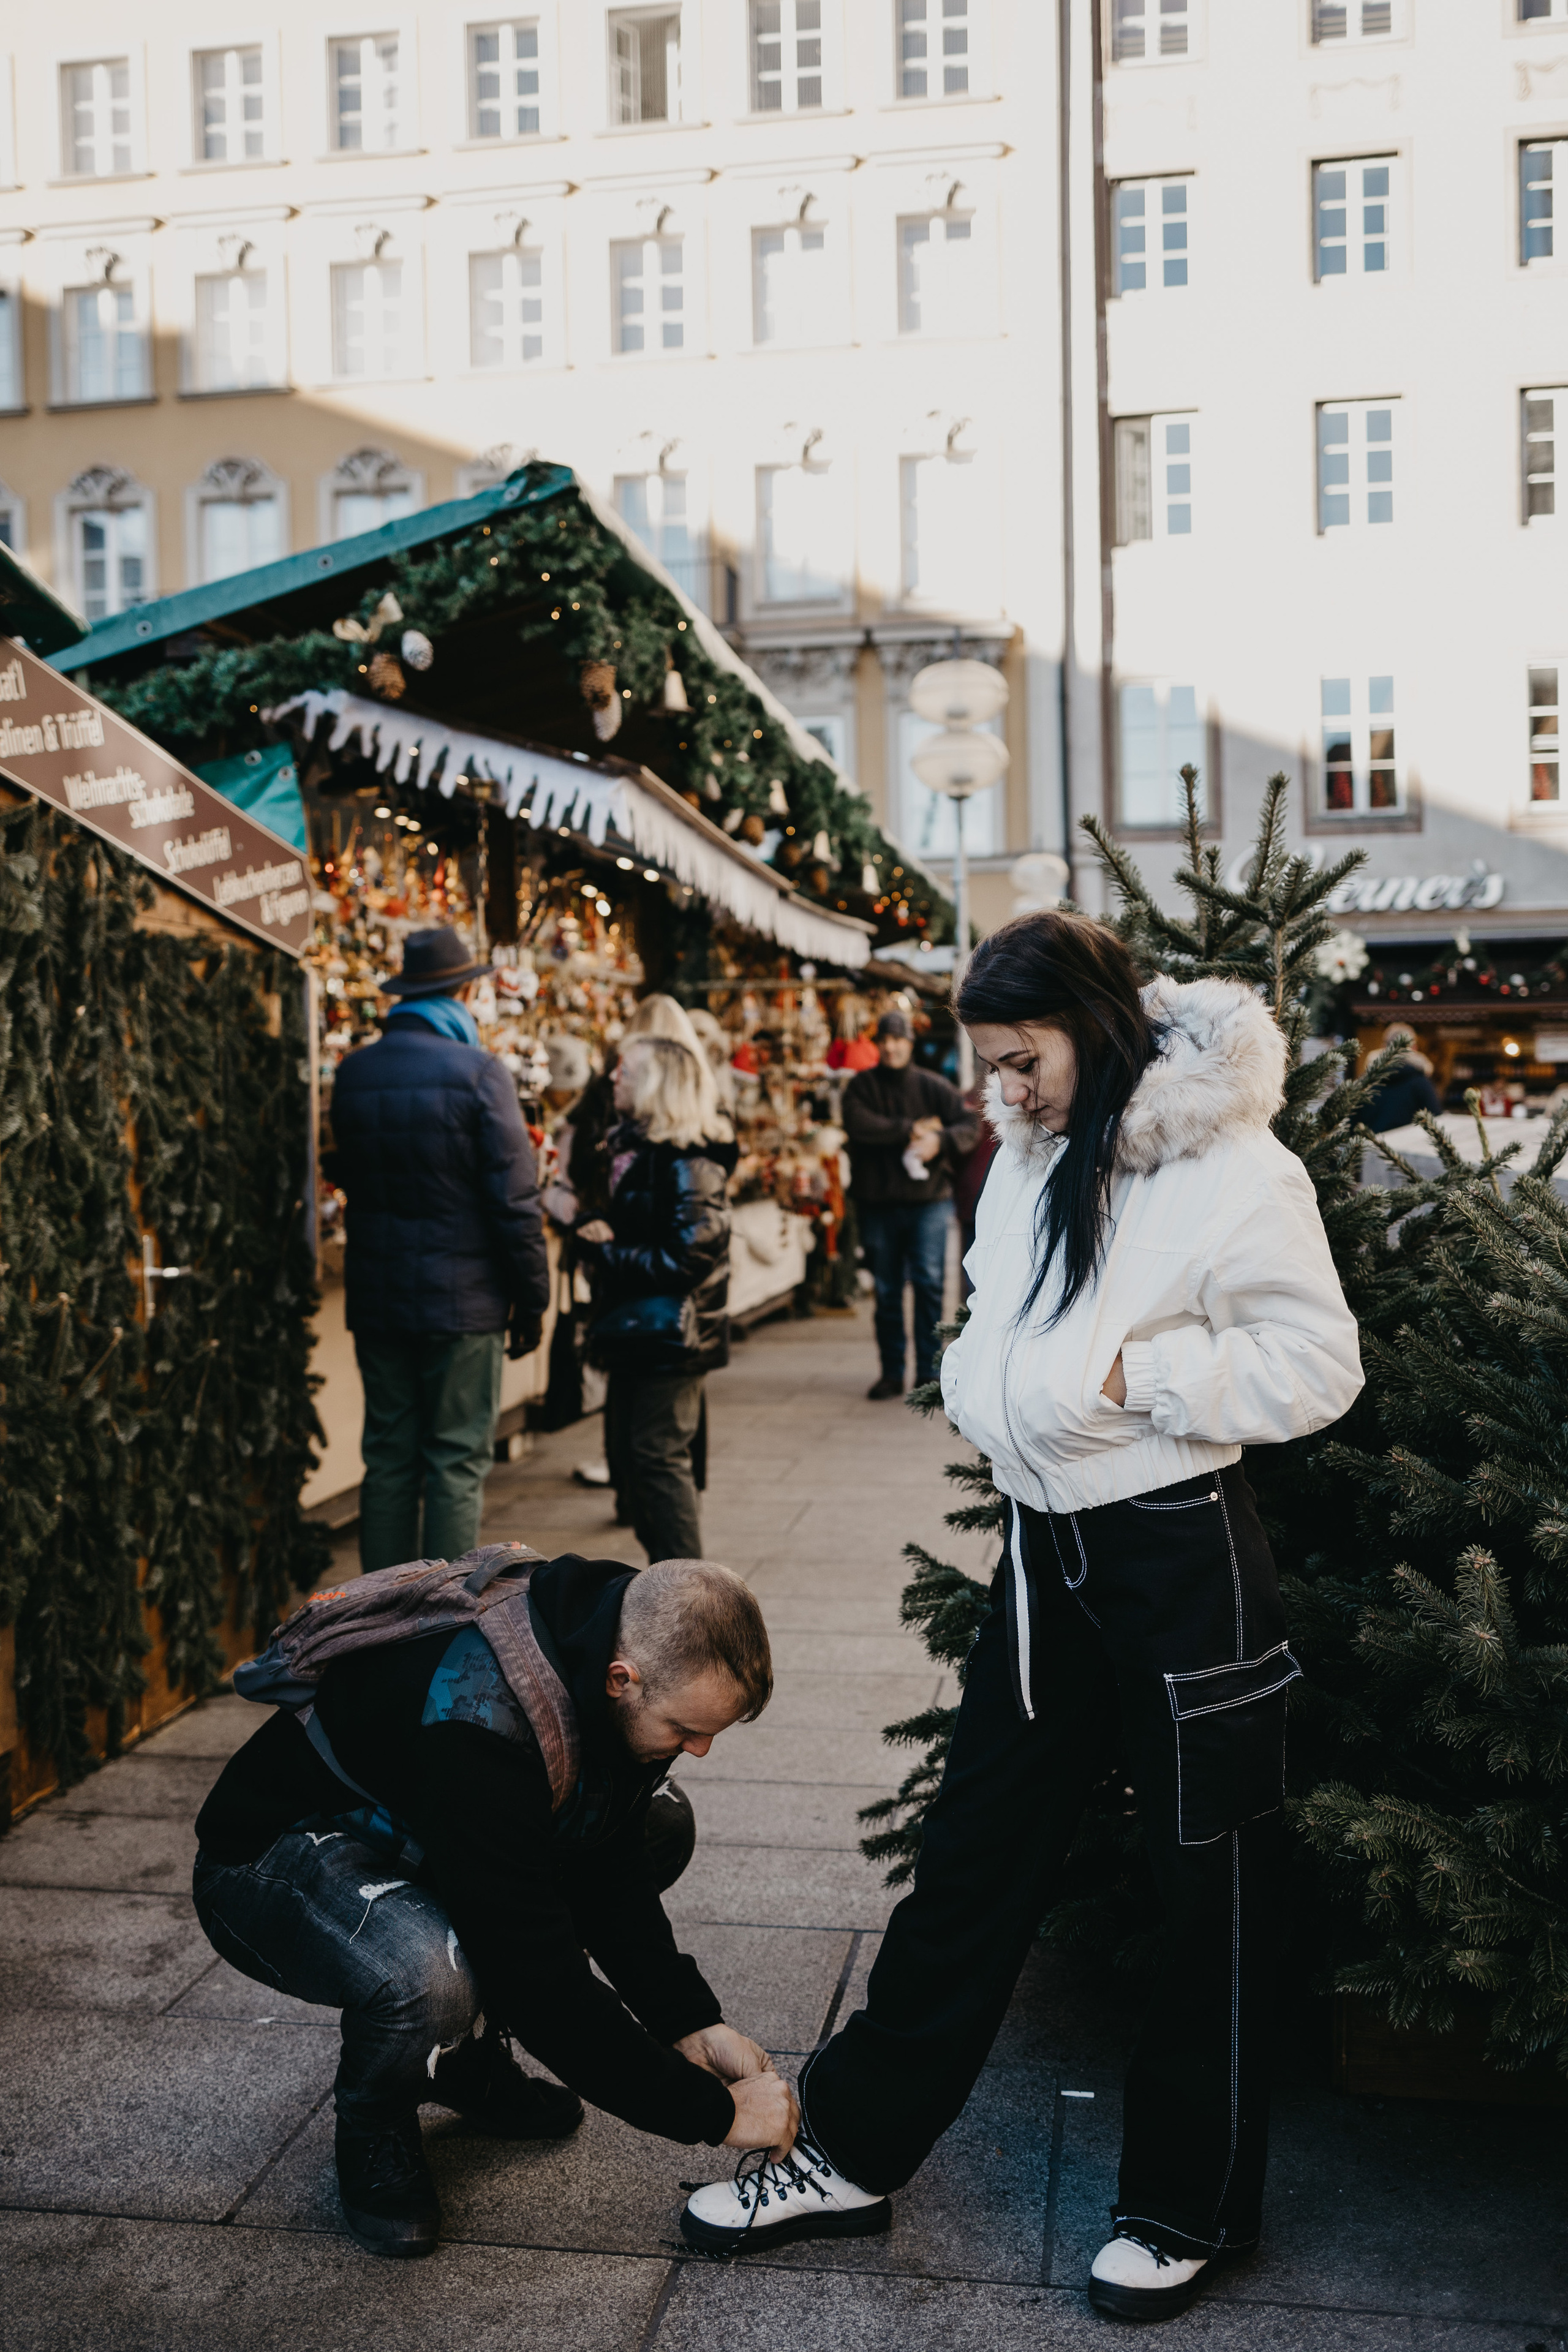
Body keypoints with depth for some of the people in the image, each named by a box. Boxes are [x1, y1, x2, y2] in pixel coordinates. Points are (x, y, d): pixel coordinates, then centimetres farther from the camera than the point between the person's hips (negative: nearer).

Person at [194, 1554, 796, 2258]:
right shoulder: (479, 1727, -40)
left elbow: (606, 1870, -3)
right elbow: (546, 1987, -35)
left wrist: (691, 2023, -12)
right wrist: (714, 2110, -27)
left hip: (412, 1842, 8)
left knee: (659, 1821, 1)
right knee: (433, 1981, -38)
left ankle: (470, 2059, 11)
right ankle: (373, 2131, -1)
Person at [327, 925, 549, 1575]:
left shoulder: (352, 1073, 6)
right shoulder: (477, 1071, -10)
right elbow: (513, 1198, -11)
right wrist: (532, 1300, -5)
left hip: (377, 1299, 5)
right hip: (462, 1301, -5)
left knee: (388, 1461, 11)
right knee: (457, 1463, 2)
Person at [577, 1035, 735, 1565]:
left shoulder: (687, 1163, -16)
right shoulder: (635, 1148, 13)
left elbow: (688, 1255, -22)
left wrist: (608, 1257, -15)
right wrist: (599, 1234, -1)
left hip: (670, 1334, -10)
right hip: (638, 1333, 10)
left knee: (659, 1457, -5)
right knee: (627, 1456, 14)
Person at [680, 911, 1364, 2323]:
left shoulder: (1232, 1167, -14)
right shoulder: (1032, 1161, 9)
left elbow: (1317, 1366, -15)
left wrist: (1129, 1376, -19)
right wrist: (999, 1394, -7)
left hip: (1182, 1555, -7)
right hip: (1047, 1552, 7)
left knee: (1212, 1888, 11)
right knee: (971, 1859, 14)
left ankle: (1189, 2207, 30)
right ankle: (854, 2153, 28)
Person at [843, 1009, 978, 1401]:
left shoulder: (932, 1087, 6)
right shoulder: (862, 1086, 5)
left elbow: (970, 1125, -1)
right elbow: (858, 1124, -14)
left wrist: (941, 1140, -20)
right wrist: (911, 1129, -16)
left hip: (928, 1197, -1)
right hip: (878, 1202, 1)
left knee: (929, 1284, -7)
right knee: (887, 1291, 8)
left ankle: (928, 1373, -1)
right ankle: (892, 1373, 16)